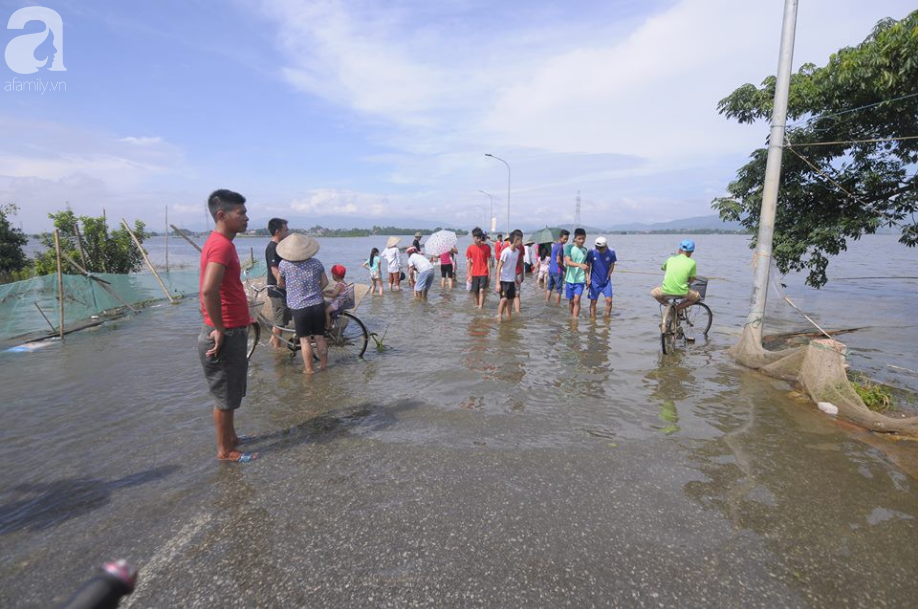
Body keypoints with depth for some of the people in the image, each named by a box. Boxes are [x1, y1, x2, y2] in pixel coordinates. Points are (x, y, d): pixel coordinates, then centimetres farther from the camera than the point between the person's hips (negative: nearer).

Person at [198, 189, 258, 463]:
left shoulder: (220, 242, 12)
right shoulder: (222, 245, -20)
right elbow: (209, 290, -33)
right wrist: (219, 329, -22)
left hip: (232, 332, 10)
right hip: (226, 335, -10)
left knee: (230, 393, 21)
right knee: (225, 396, 5)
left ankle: (230, 437, 37)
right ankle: (225, 450, 20)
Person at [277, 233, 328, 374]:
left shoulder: (284, 264, -9)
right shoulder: (316, 262, 0)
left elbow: (281, 284, 5)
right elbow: (325, 282, 8)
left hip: (299, 308, -3)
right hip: (318, 305, 3)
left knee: (304, 340, 6)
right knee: (320, 337, 13)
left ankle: (309, 369, 12)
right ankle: (323, 364, 24)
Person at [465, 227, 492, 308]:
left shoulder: (487, 247, -4)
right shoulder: (470, 248, -1)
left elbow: (488, 261, -1)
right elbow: (469, 262, 4)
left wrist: (489, 274, -3)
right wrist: (469, 275, 2)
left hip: (484, 273, -2)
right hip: (474, 274, 2)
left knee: (482, 290, -14)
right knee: (475, 292, 8)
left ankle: (480, 307, -13)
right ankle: (478, 306, 26)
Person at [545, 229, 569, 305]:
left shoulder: (554, 244, 10)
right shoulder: (560, 246, -17)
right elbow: (558, 261, -22)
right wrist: (565, 269, -9)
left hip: (551, 269, 9)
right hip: (557, 271, -9)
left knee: (550, 287, 15)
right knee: (559, 289, 1)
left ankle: (547, 302, 19)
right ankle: (558, 304, 7)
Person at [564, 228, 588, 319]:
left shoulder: (585, 250, 5)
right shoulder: (569, 247, -7)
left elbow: (585, 265, 14)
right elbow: (568, 262, -19)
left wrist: (587, 277, 5)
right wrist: (579, 265, -35)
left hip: (580, 280, 1)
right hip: (570, 279, -1)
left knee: (576, 300, -12)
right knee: (571, 301, 11)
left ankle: (575, 318, -11)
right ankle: (572, 317, 30)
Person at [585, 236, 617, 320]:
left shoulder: (611, 252, -11)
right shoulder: (591, 252, -13)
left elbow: (612, 265, 3)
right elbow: (588, 265, -2)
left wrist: (608, 276, -3)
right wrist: (588, 278, -8)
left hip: (606, 281, 1)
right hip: (595, 281, -1)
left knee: (609, 300, -7)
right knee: (593, 301, 3)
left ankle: (607, 317, 11)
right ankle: (592, 318, 16)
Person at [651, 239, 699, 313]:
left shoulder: (670, 259, 12)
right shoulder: (692, 262, 5)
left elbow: (662, 268, 32)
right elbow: (691, 280, 10)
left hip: (666, 291, 2)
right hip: (681, 292, -1)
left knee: (653, 293, 33)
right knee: (697, 296, 29)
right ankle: (677, 309, 12)